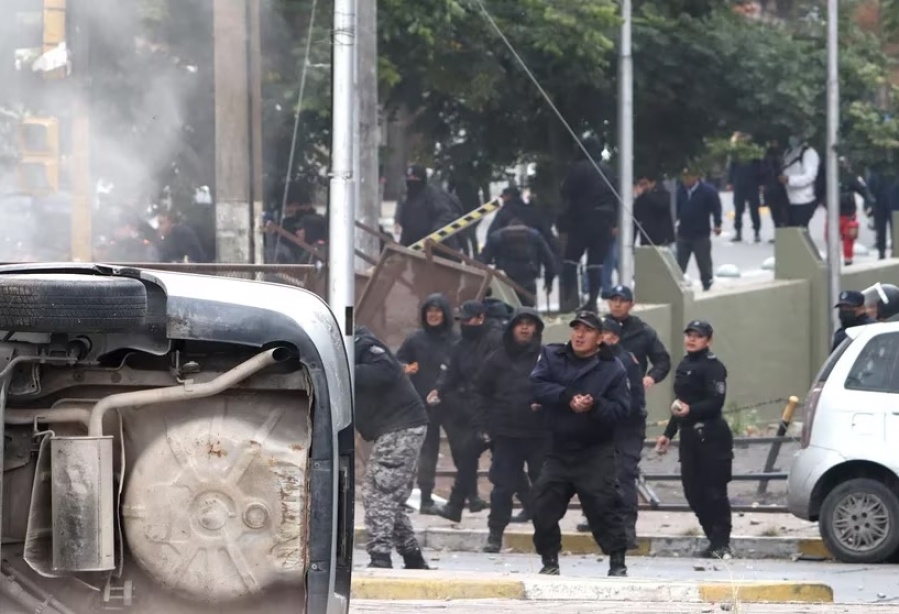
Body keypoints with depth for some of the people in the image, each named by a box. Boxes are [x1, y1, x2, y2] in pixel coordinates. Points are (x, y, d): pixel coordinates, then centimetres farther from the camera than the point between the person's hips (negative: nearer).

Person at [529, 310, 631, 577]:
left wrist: (595, 405, -29)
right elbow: (537, 386, -11)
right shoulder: (552, 356, 4)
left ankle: (617, 562, -2)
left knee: (604, 505, -11)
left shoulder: (612, 368, -4)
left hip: (596, 452, -4)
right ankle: (550, 562, 16)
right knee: (542, 505, 2)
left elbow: (621, 410, -11)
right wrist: (567, 397, -24)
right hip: (559, 448, 4)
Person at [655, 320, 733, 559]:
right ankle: (715, 541, 15)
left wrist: (690, 410, -31)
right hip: (689, 436, 9)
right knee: (693, 490, 6)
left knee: (714, 490, -9)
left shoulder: (713, 367, -8)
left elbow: (716, 402, -18)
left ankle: (721, 544, -5)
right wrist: (668, 434, 28)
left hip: (711, 436, -9)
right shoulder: (684, 365, 19)